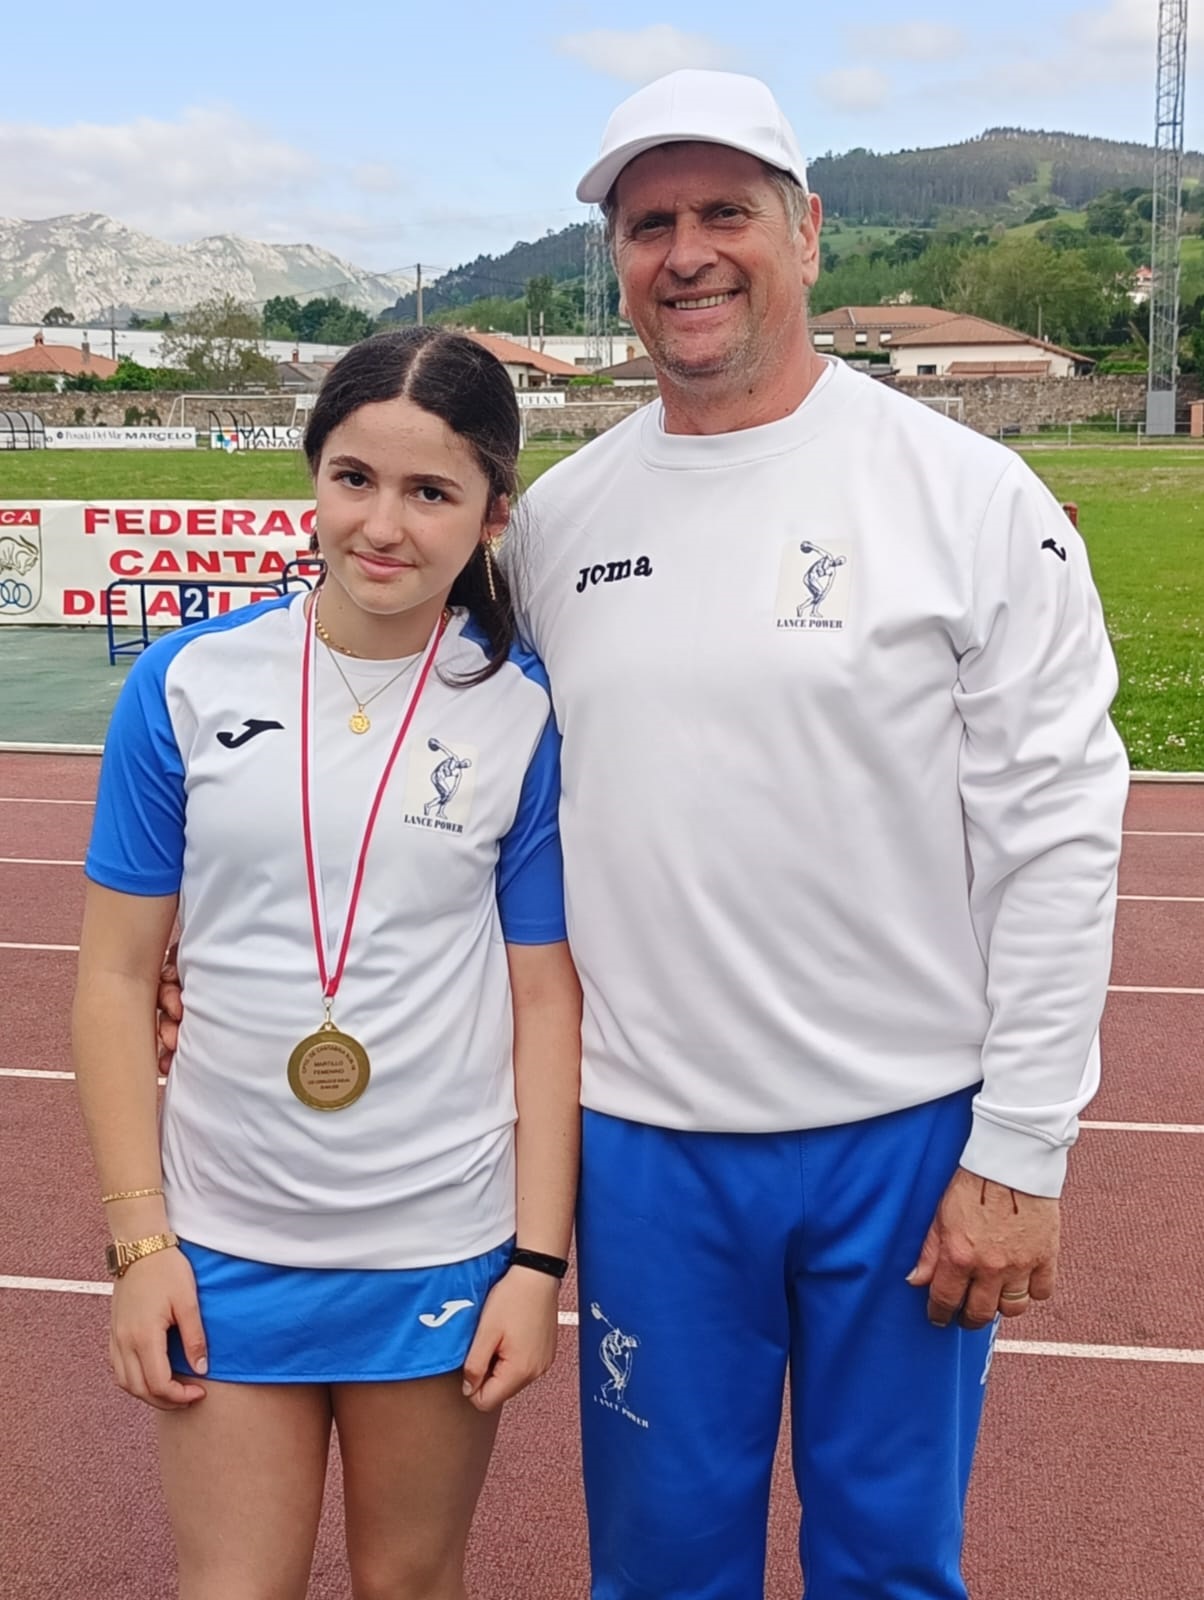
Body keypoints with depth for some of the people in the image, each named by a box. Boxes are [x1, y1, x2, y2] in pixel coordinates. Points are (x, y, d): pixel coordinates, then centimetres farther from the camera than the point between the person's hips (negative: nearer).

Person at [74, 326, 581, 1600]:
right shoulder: (186, 684, -6)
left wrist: (539, 1261, -5)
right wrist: (138, 1240, -4)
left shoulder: (528, 717, -6)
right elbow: (117, 976, -1)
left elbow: (547, 997, -2)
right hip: (224, 1246, 0)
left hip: (445, 1251, 0)